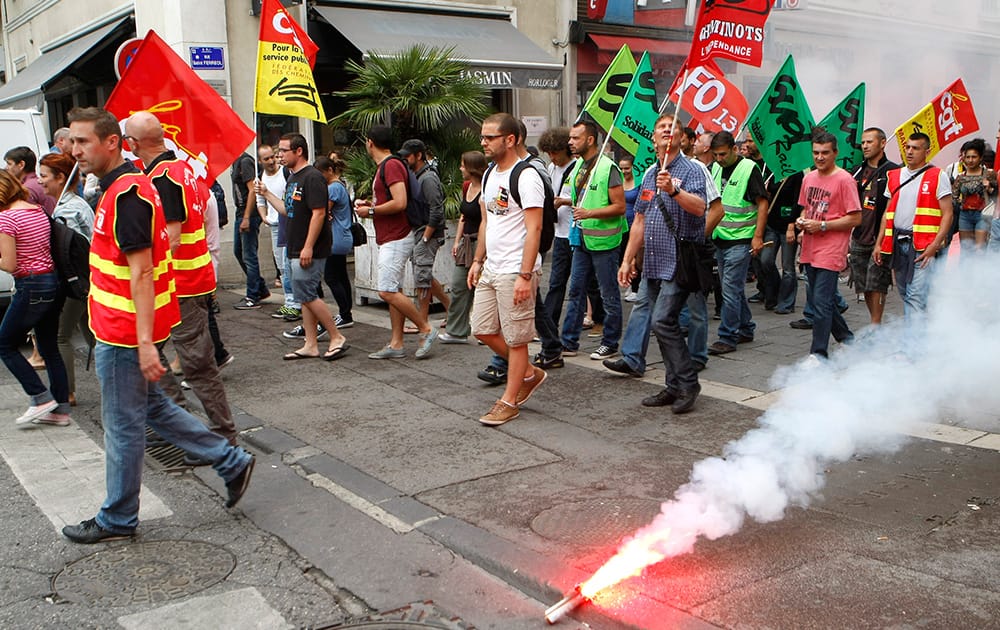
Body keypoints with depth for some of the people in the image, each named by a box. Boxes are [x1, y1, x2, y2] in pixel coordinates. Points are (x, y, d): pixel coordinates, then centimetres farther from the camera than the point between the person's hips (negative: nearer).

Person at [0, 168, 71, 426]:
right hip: (54, 282, 8)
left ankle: (41, 398, 4)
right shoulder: (39, 211, 10)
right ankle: (61, 409, 15)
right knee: (49, 347, 13)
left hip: (31, 287, -8)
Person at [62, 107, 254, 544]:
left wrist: (145, 343, -26)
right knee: (153, 408, 19)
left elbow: (141, 273, -24)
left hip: (123, 335, -10)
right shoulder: (124, 187, 13)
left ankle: (117, 520, 19)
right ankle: (232, 462, 24)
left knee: (123, 426, 4)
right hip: (120, 331, 10)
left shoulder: (126, 195, -20)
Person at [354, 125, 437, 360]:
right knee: (394, 291, 9)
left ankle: (426, 329, -2)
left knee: (388, 292, -13)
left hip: (396, 239, -11)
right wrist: (369, 203, 12)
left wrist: (371, 211, -14)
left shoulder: (392, 166, -15)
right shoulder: (384, 167, 18)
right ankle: (396, 344, 13)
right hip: (389, 239, 11)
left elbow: (400, 203, -25)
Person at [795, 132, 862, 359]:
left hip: (831, 251, -8)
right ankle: (846, 338, 35)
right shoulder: (809, 178, 12)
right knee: (825, 300, 17)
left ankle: (818, 353, -2)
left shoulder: (844, 180, -10)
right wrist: (802, 220, 3)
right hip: (810, 250, 8)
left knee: (821, 302, -9)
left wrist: (822, 225, -17)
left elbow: (856, 219, -12)